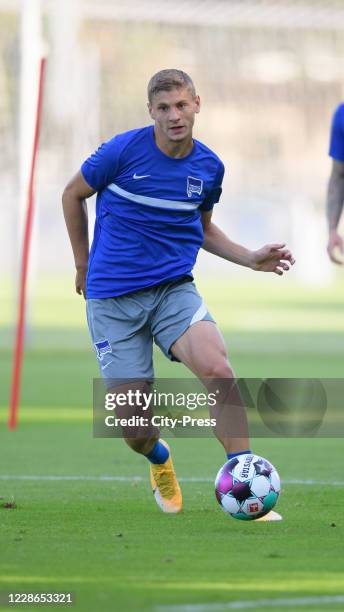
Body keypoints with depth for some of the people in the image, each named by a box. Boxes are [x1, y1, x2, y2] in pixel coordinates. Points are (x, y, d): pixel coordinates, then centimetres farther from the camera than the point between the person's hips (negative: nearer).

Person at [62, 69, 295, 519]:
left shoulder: (209, 166, 4)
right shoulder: (123, 151, -10)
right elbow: (73, 194, 7)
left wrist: (251, 259, 8)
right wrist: (84, 265, 13)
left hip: (175, 288, 2)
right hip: (113, 299, -2)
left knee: (217, 368, -28)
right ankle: (159, 460, 35)